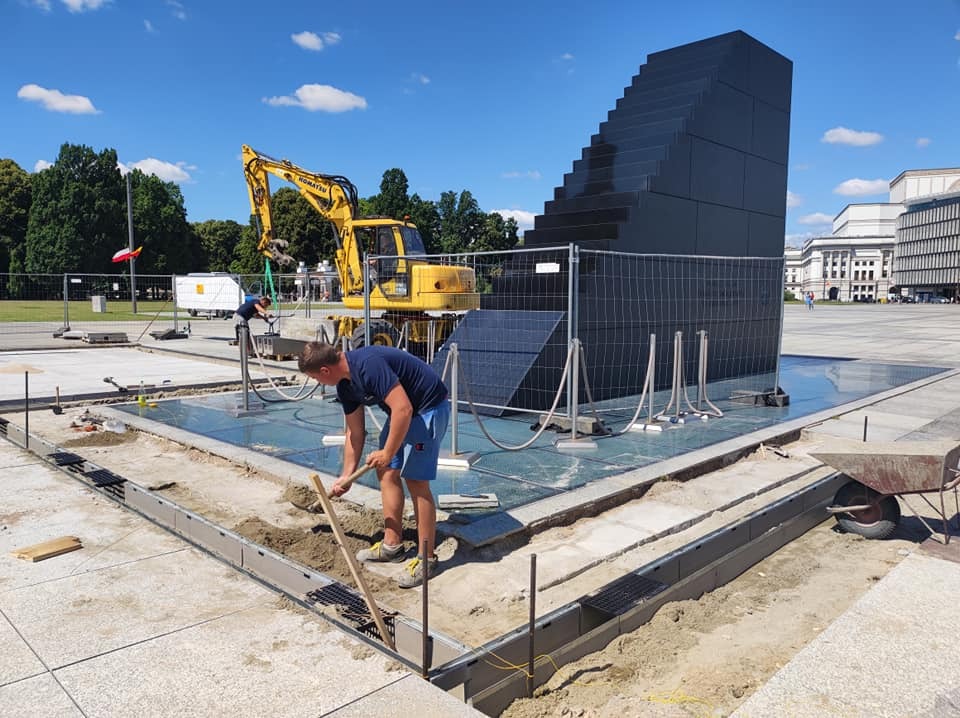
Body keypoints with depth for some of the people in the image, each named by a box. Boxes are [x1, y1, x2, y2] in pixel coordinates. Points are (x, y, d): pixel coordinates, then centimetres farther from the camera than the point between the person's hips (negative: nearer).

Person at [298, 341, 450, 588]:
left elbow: (403, 409, -32)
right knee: (387, 472, 9)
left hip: (428, 408, -9)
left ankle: (426, 558, 2)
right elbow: (355, 432, 12)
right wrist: (346, 476, 16)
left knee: (415, 479, -9)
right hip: (401, 411, 10)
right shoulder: (345, 385, 2)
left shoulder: (369, 365, -29)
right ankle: (392, 545, 22)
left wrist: (387, 453, -22)